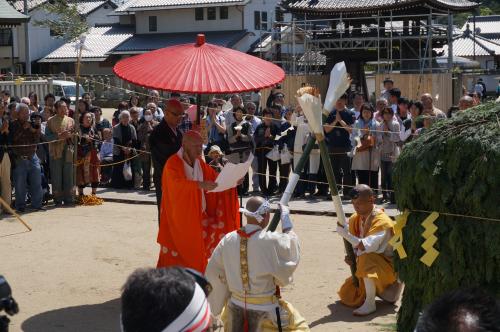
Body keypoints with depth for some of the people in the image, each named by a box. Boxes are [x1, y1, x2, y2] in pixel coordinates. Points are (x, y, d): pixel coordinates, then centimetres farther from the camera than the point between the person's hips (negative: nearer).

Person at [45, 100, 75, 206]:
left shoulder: (71, 120, 10)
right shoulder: (51, 121, 2)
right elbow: (47, 136, -5)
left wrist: (69, 135, -10)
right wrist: (59, 136, -18)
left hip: (68, 151, 2)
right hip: (55, 152, -2)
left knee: (68, 176, 5)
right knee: (56, 177, 1)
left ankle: (68, 199, 13)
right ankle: (57, 200, 8)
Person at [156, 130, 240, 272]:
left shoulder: (199, 162, 8)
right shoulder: (173, 163, -14)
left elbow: (215, 177, 13)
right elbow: (177, 184, -31)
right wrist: (200, 185, -44)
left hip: (199, 217, 6)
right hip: (179, 220, -6)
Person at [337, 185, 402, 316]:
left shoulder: (382, 222, -24)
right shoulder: (355, 219, -1)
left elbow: (367, 247, -35)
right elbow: (354, 246, 7)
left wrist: (346, 234, -35)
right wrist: (350, 257, -15)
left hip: (388, 267, -8)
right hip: (368, 268, 8)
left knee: (366, 259, -38)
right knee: (346, 296, 4)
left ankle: (370, 304, -26)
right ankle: (383, 291, 24)